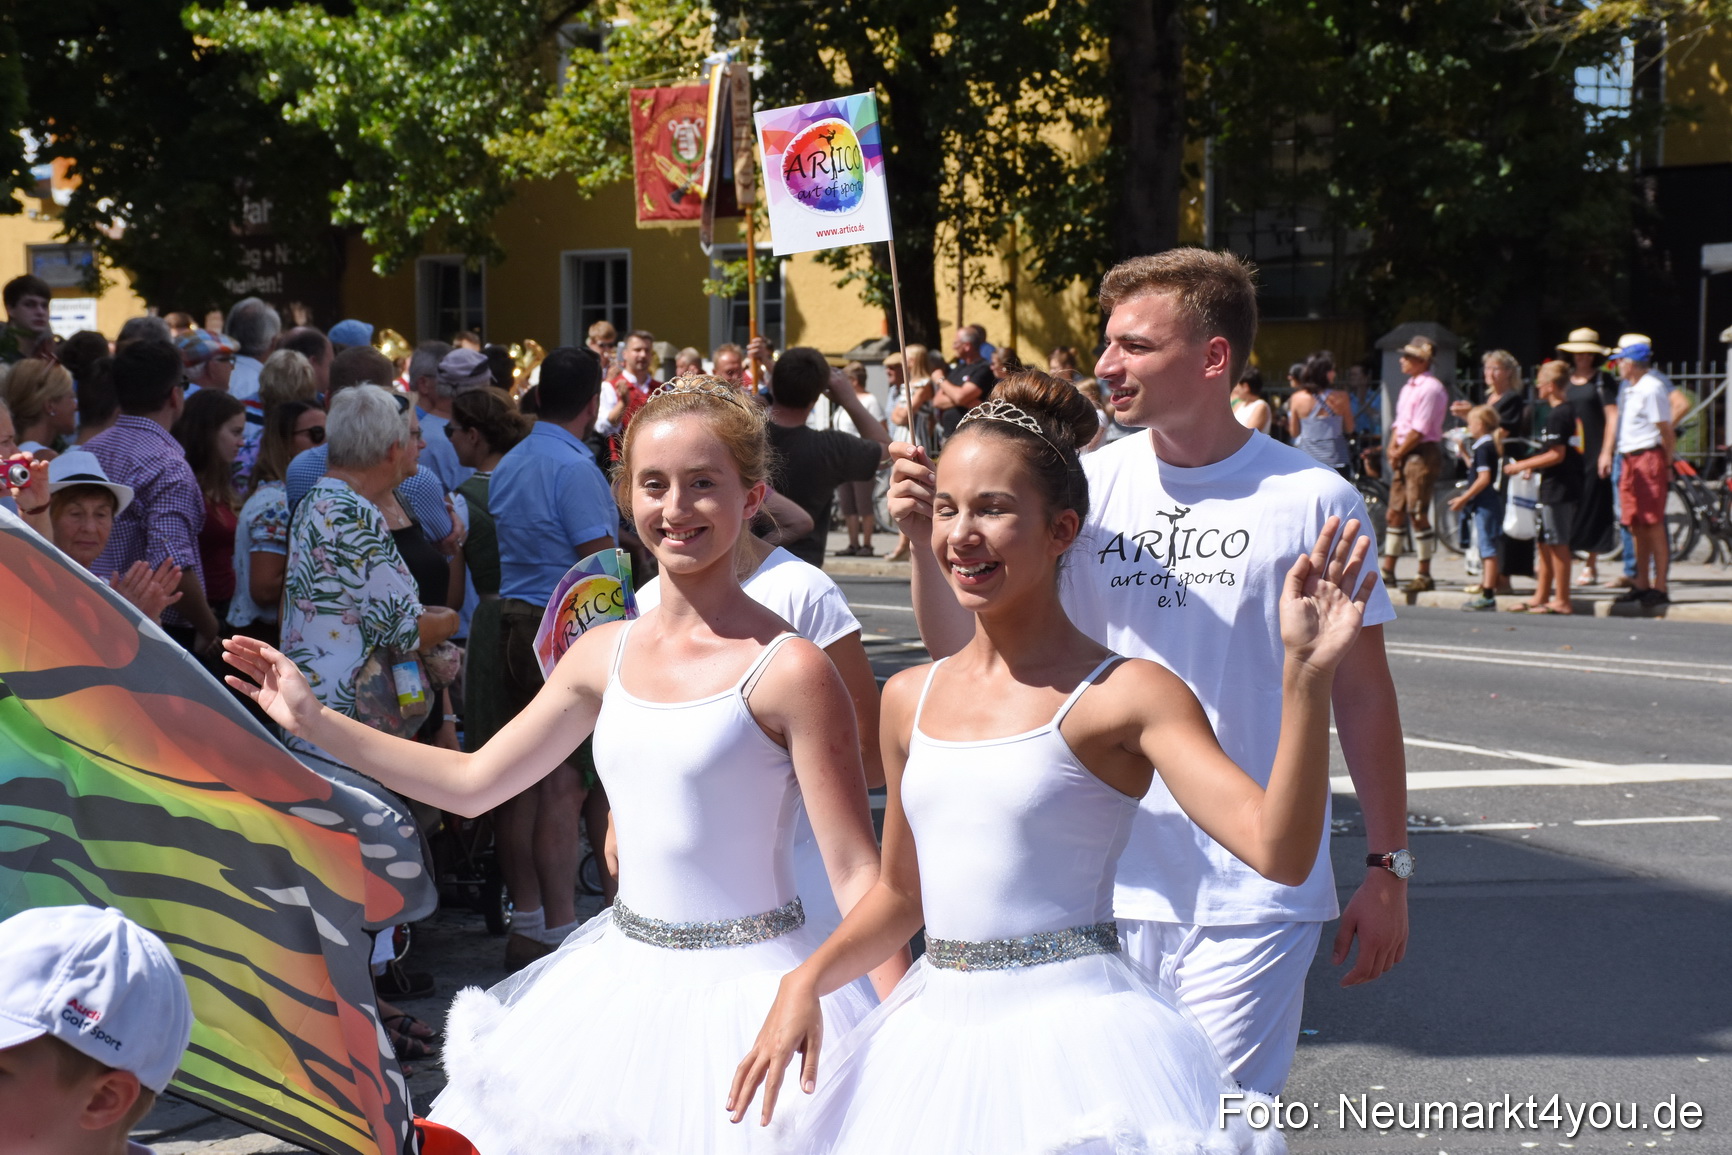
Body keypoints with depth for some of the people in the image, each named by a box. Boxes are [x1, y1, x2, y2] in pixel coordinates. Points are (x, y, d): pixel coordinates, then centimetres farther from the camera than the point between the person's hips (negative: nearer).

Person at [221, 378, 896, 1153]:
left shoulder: (787, 669, -14)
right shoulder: (607, 655, 5)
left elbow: (856, 872, -15)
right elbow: (473, 782, 13)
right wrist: (311, 721, 12)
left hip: (743, 989, -6)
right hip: (625, 974, 6)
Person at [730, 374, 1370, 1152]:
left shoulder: (1125, 695, -9)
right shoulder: (909, 699, 9)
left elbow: (1279, 852, -20)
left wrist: (1305, 677, -29)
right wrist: (806, 983, 5)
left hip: (1070, 1035, -5)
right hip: (933, 1034, 6)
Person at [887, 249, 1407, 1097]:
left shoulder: (1312, 501, -5)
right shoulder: (1086, 487, 0)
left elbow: (1361, 691, 2)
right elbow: (963, 646, -1)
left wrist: (1388, 867, 3)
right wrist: (926, 541, -18)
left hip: (1251, 899, -3)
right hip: (1106, 887, 3)